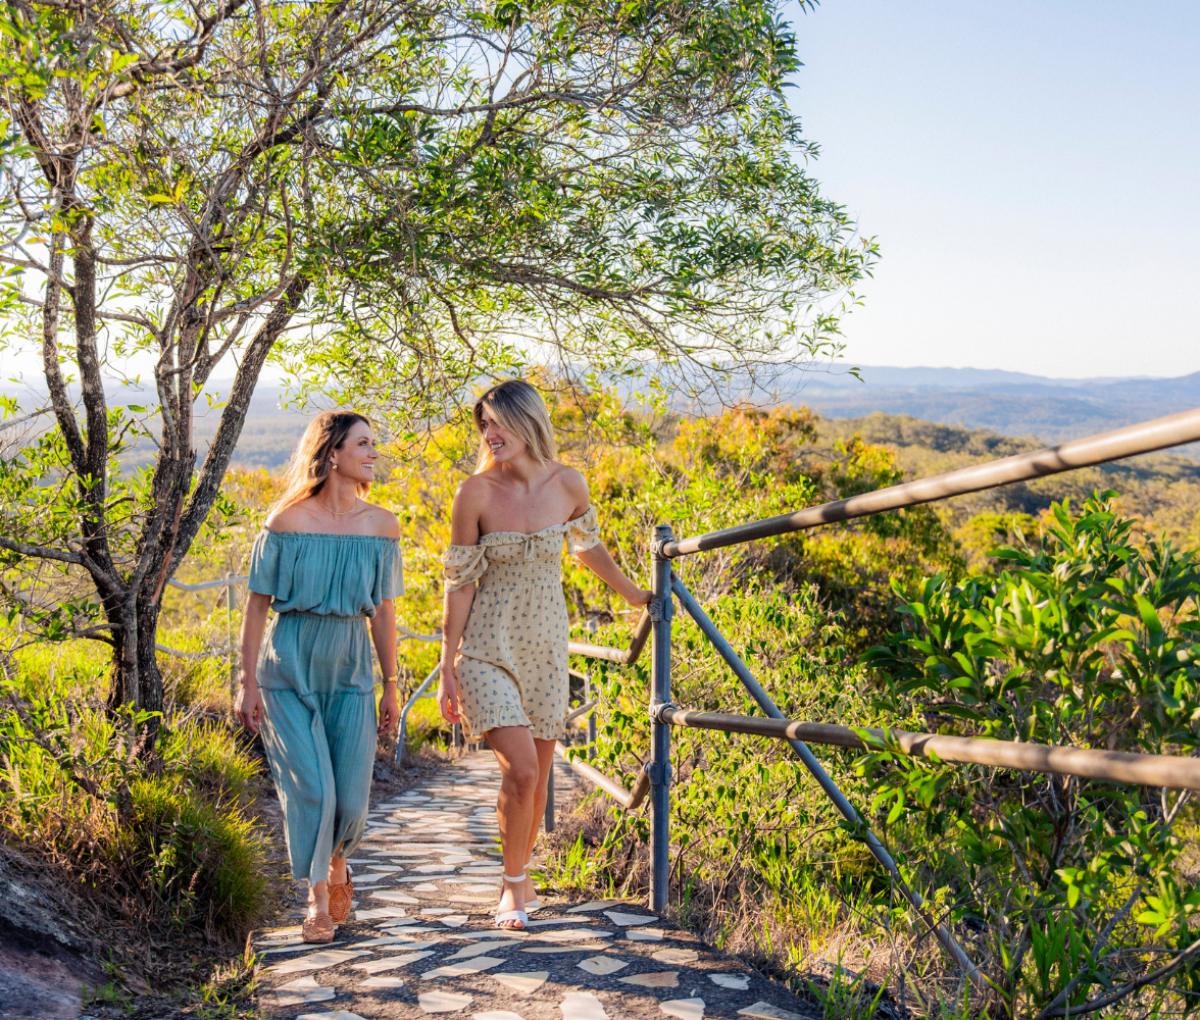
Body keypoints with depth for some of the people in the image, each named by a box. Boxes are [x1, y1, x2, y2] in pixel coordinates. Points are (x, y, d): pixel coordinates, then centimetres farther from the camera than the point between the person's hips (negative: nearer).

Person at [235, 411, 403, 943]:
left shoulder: (381, 525, 2)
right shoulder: (288, 520, -8)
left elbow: (384, 611, 7)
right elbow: (257, 604, -3)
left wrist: (391, 688, 9)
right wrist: (247, 684, -5)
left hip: (349, 669, 3)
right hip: (289, 665, -3)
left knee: (350, 795, 1)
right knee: (310, 788, -7)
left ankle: (336, 862, 34)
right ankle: (318, 900, 13)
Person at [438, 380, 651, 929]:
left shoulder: (568, 484, -4)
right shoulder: (476, 493, -12)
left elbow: (588, 546, 16)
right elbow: (459, 581, -7)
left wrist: (633, 594, 28)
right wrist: (447, 670, -6)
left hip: (546, 644, 3)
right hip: (488, 645, -3)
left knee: (538, 776, 8)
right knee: (520, 768, -15)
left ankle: (520, 877, 32)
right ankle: (514, 884, 7)